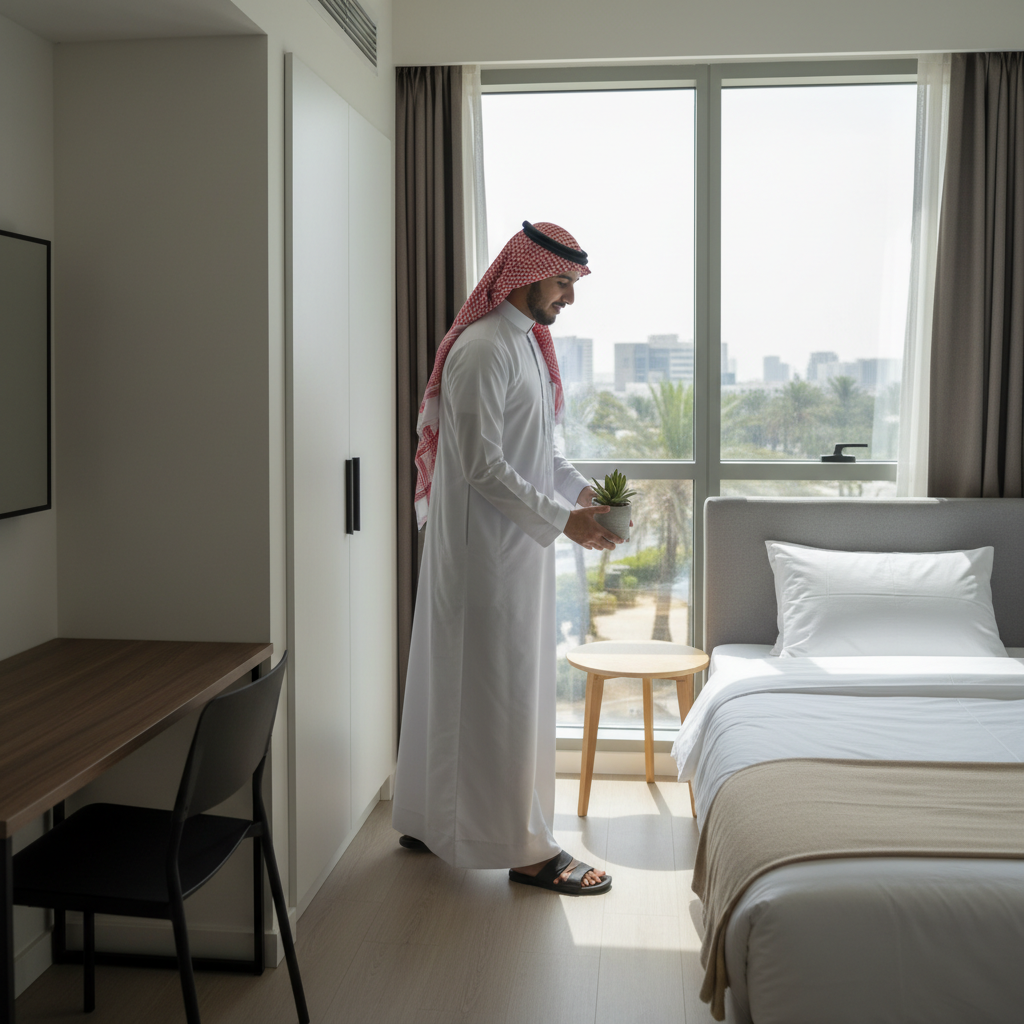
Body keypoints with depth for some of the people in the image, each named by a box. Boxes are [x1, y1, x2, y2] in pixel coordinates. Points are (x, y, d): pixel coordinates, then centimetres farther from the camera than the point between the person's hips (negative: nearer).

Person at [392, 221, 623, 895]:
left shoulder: (529, 341, 14)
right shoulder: (483, 349, -18)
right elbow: (483, 466, -22)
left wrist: (582, 490, 5)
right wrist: (561, 520, -21)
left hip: (516, 543, 10)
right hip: (485, 548, -10)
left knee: (455, 682, 17)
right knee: (504, 692, -3)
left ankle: (427, 819, 30)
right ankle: (525, 849, 7)